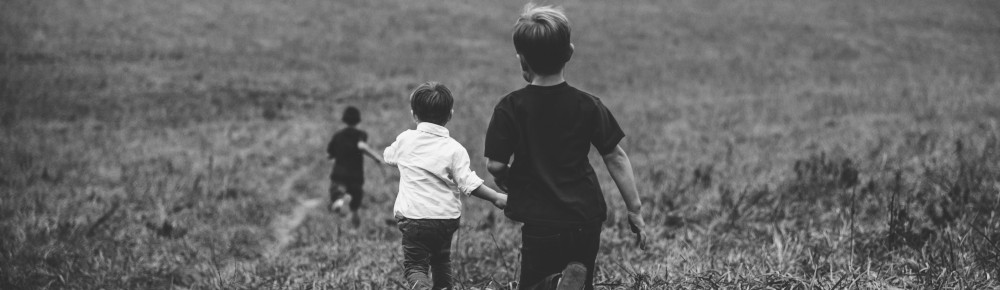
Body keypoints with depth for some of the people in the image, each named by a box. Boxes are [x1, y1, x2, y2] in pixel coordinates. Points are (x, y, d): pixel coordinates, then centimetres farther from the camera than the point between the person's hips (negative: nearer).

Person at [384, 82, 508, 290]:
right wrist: (496, 197, -7)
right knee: (441, 261, 23)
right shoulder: (454, 149, -7)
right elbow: (468, 183, -14)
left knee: (414, 265, 1)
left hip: (413, 216, -1)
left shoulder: (405, 140, -2)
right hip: (446, 217, 2)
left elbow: (389, 157, 20)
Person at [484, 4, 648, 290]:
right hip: (587, 218, 3)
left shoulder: (510, 108, -8)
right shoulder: (588, 105, -1)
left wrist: (507, 182, 13)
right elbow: (616, 158, 1)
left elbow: (494, 164, -9)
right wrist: (635, 210, 8)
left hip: (541, 223, -3)